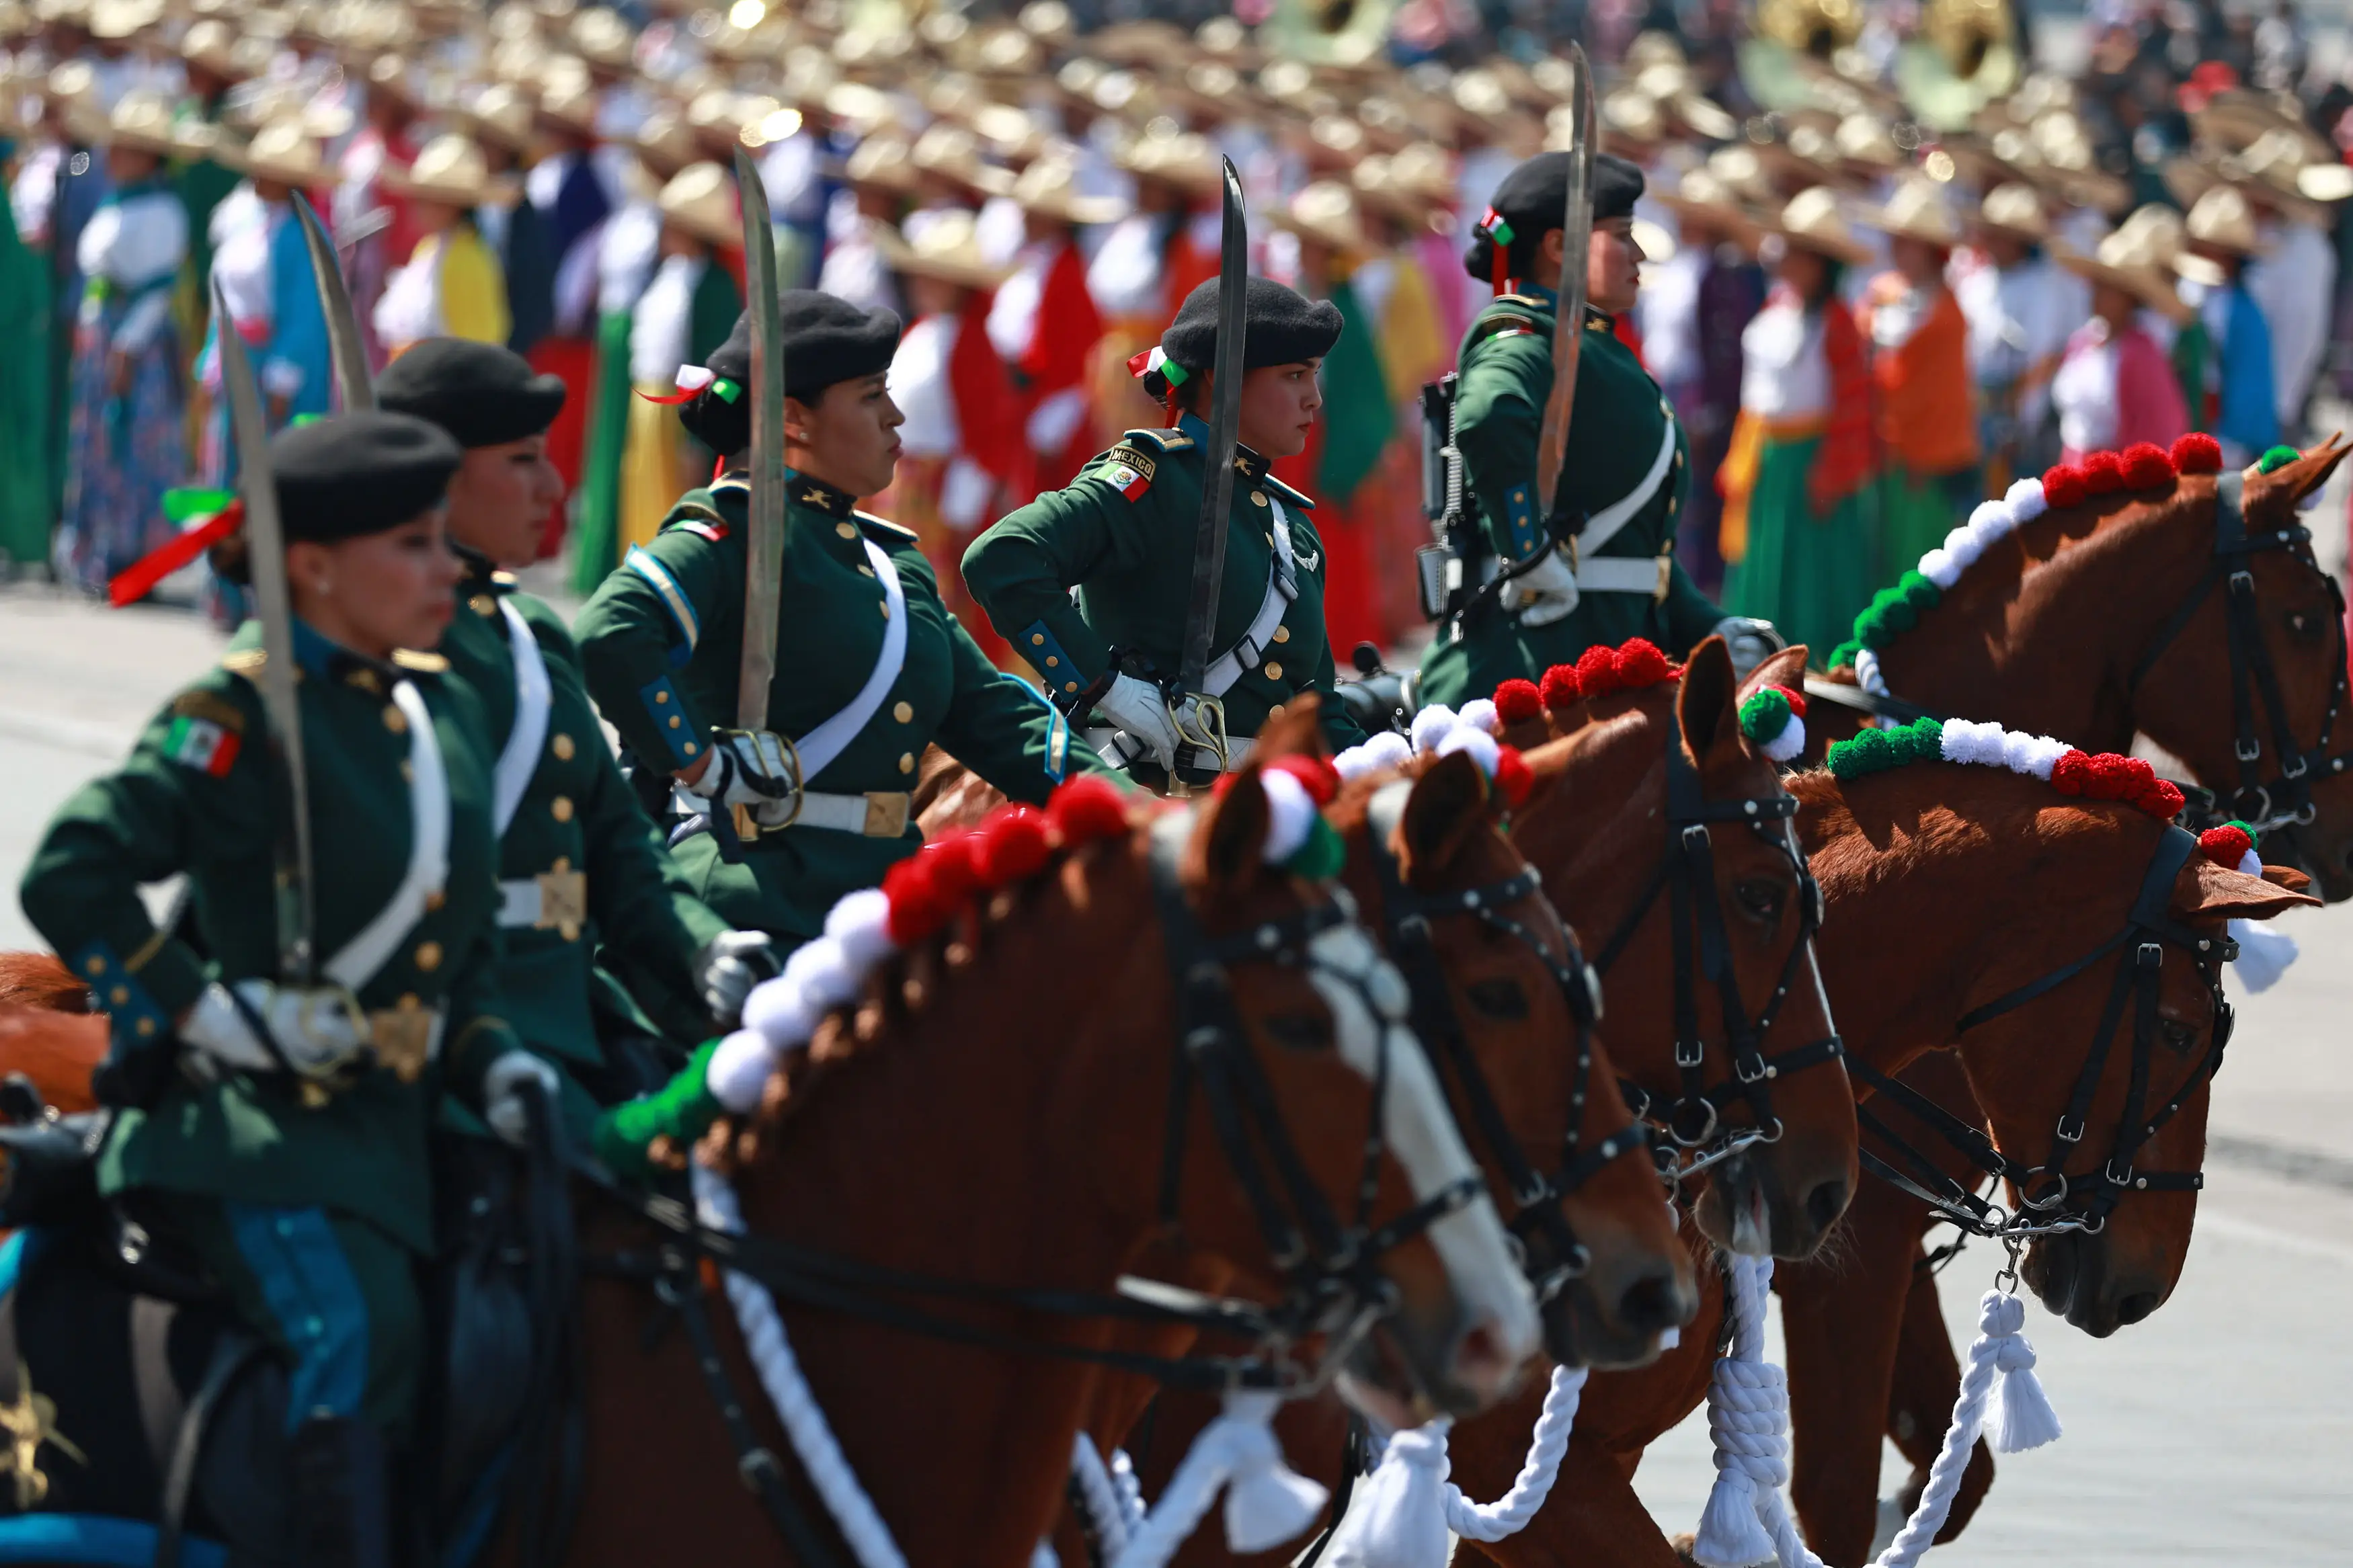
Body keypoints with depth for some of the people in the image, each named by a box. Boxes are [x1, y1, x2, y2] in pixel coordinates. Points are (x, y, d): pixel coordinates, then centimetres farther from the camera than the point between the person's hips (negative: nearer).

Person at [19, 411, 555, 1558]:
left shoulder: (441, 712, 13)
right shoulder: (238, 722, -11)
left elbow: (470, 934, 22)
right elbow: (69, 880, -16)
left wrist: (490, 1058, 6)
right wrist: (203, 1011, -17)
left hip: (394, 1121, 8)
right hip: (256, 1119, -8)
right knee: (357, 1335, -26)